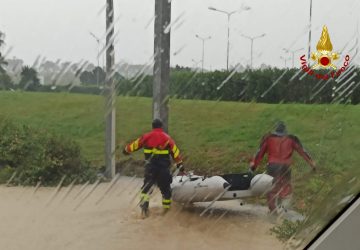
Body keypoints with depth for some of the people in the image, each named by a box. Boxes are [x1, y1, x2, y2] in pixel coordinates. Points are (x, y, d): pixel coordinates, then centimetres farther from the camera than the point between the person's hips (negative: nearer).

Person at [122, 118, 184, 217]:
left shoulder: (147, 136, 4)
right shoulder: (167, 137, 1)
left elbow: (135, 144, 15)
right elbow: (175, 151, 2)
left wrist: (126, 150, 33)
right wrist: (180, 164, 8)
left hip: (150, 167, 1)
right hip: (164, 167, 0)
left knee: (147, 186, 7)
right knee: (165, 188, 12)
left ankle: (144, 205, -10)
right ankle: (167, 208, 18)